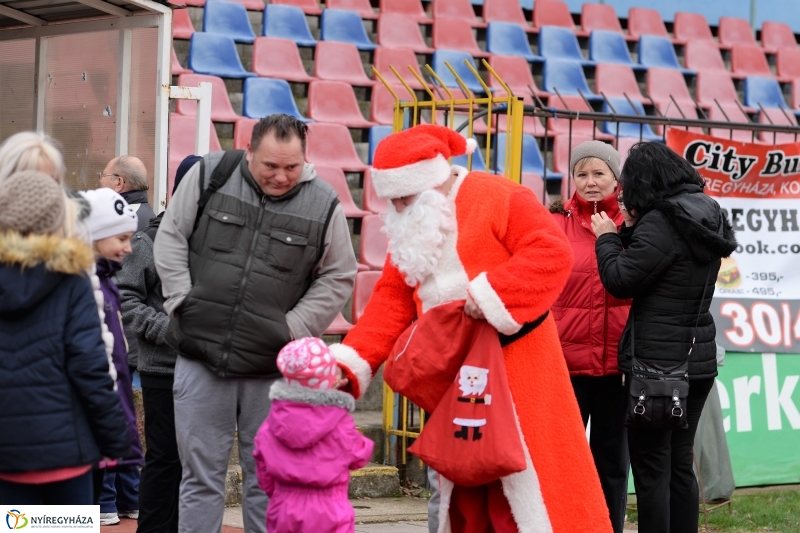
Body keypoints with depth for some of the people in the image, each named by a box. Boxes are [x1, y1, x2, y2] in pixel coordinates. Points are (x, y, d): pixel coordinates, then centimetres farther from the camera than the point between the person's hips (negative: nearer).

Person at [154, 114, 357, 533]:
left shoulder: (323, 205, -1)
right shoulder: (208, 175, -1)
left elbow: (337, 278, 8)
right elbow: (171, 238, 7)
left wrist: (294, 328, -1)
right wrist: (184, 302, -1)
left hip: (271, 368, 0)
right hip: (200, 357, 0)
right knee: (201, 475, 6)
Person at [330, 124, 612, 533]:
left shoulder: (498, 199, -12)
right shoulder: (409, 231, 10)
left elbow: (551, 253, -21)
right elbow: (391, 302, 7)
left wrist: (490, 294, -27)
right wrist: (350, 364, -5)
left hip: (513, 369, -7)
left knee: (524, 485, -5)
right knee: (461, 491, 10)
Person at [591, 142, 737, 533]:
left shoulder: (660, 224, -17)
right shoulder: (704, 219, 11)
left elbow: (620, 281, -14)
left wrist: (607, 237, 1)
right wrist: (629, 231, 8)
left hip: (657, 360, -9)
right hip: (699, 357, 9)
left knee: (651, 469, -3)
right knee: (680, 464, 14)